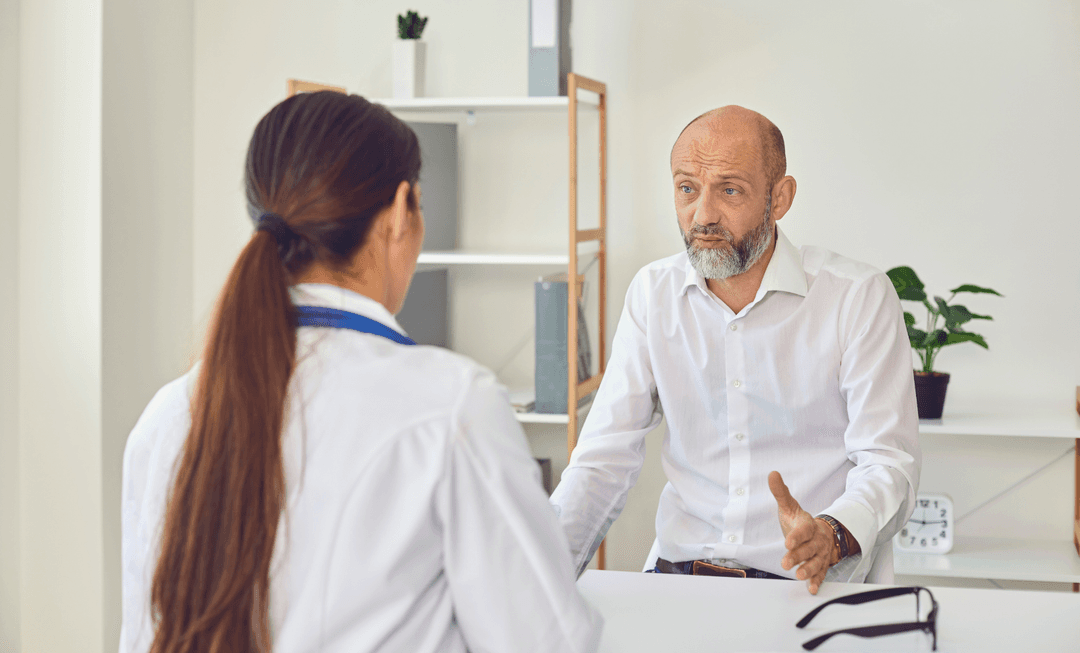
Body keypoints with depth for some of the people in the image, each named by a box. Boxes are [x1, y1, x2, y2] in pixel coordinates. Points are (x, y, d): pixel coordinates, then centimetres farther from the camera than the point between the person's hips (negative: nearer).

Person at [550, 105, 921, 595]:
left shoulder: (859, 297, -4)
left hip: (809, 587, -2)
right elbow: (606, 458, 5)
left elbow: (888, 463, -7)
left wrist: (832, 536, -30)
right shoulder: (652, 293, 8)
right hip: (678, 570, 2)